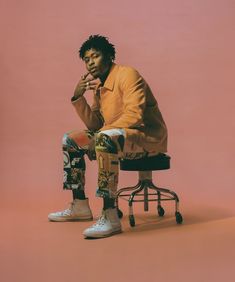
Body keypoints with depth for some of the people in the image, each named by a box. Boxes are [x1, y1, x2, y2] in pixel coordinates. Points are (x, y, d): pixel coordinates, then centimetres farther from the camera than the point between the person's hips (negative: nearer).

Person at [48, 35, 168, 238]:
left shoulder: (127, 74, -12)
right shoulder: (99, 85, 13)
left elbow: (134, 114, -25)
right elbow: (95, 125, 10)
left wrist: (105, 130, -23)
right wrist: (78, 98, -1)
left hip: (149, 137, -9)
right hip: (120, 137, 9)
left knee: (105, 139, -38)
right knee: (70, 141, 11)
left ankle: (110, 217, -36)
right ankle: (80, 206, 14)